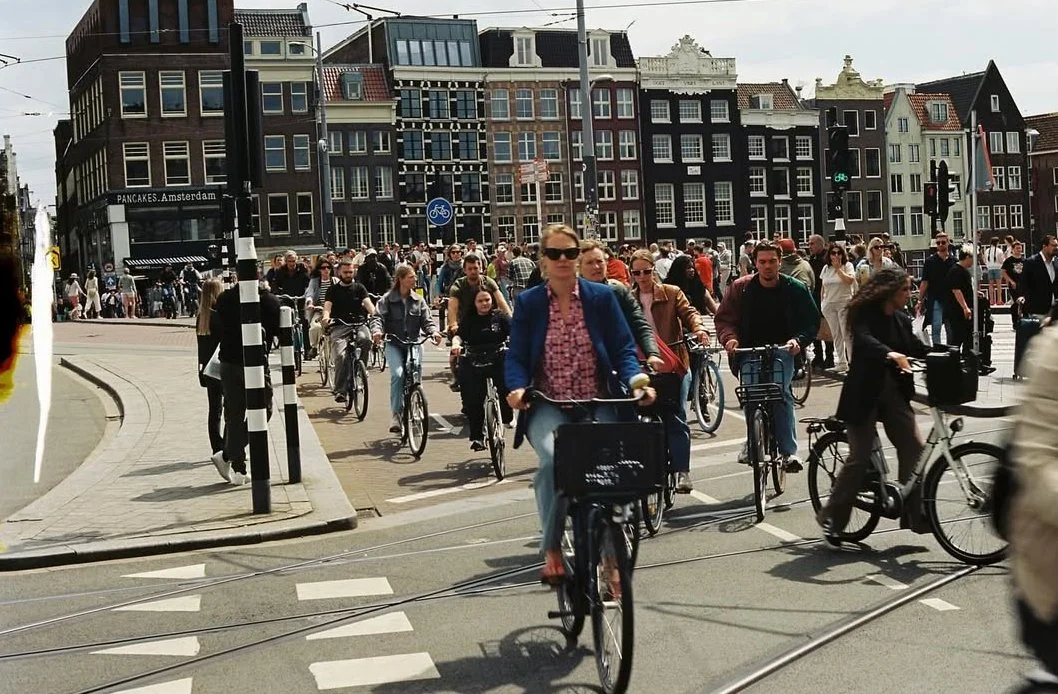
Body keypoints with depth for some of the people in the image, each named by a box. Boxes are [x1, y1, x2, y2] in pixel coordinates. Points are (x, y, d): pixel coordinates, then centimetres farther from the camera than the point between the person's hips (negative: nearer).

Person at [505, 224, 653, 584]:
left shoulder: (602, 297, 6)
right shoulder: (528, 302, 6)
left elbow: (623, 349, 3)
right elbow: (516, 356, 2)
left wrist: (637, 379, -16)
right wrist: (518, 388, -18)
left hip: (597, 404, 1)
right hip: (547, 406, 0)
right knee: (553, 459, -31)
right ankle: (551, 550, -18)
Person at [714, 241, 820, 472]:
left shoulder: (795, 289, 1)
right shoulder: (741, 288, 3)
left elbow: (812, 322, 3)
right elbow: (724, 318, 6)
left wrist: (798, 340, -16)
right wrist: (729, 338, -15)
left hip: (782, 350, -1)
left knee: (781, 393, -23)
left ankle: (789, 451, -20)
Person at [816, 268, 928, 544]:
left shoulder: (902, 319, 11)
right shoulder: (865, 314, -10)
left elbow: (917, 349, 5)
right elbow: (864, 340, -29)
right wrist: (890, 354, -46)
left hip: (894, 393, 6)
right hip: (865, 394, -6)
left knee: (914, 448, -7)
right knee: (860, 457, -5)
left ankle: (914, 514, 0)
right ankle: (831, 516, 8)